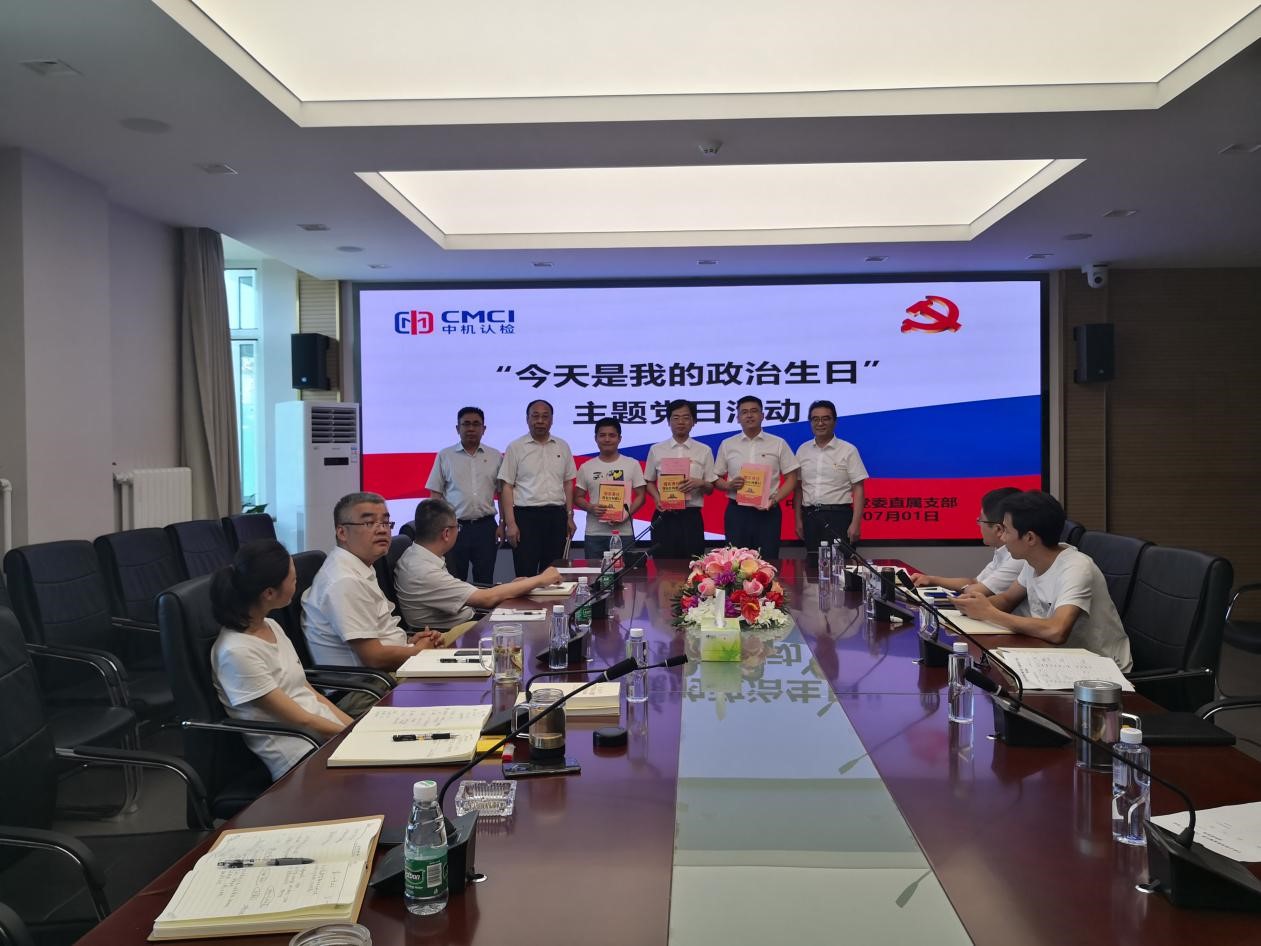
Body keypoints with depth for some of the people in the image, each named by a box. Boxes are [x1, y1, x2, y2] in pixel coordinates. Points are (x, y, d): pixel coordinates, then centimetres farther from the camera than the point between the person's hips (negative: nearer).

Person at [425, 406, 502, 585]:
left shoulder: (495, 457, 7)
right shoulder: (445, 456, 4)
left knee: (484, 581, 6)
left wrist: (503, 525, 2)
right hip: (454, 527, -1)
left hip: (485, 527, 1)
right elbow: (435, 494, 4)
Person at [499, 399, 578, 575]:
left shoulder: (562, 447, 11)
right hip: (526, 515, -3)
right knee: (525, 574, -3)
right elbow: (506, 487, -2)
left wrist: (569, 517, 8)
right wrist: (510, 523, -9)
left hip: (556, 516, 3)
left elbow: (568, 484, 15)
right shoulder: (515, 448, 1)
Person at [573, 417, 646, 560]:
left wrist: (627, 514, -14)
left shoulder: (632, 464, 3)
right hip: (593, 534, 1)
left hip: (623, 533, -1)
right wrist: (590, 508, -12)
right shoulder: (586, 467, 7)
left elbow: (640, 496, 3)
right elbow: (578, 497, 10)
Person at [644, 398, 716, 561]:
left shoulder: (704, 451, 4)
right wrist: (657, 498, -8)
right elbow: (649, 482, 12)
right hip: (664, 516, 0)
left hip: (691, 516, 0)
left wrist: (700, 483, -15)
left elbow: (710, 488, 7)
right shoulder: (656, 450, 5)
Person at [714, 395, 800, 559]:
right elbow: (716, 479, 11)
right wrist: (729, 485, -11)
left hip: (768, 512, -1)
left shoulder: (778, 444, 4)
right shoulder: (727, 445, 8)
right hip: (737, 511, 1)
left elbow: (791, 478, 5)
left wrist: (775, 499, -11)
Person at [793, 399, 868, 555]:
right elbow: (798, 487, 12)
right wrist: (798, 520, 7)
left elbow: (858, 489, -5)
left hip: (838, 516, -4)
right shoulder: (802, 450, 9)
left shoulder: (848, 450, -2)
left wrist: (856, 523, -12)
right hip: (810, 516, 4)